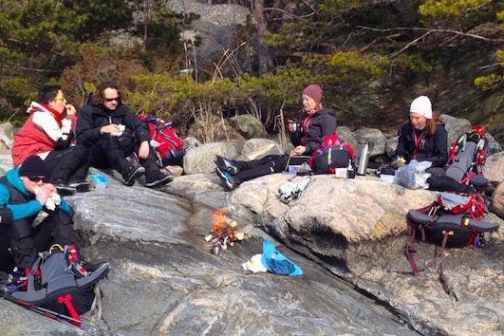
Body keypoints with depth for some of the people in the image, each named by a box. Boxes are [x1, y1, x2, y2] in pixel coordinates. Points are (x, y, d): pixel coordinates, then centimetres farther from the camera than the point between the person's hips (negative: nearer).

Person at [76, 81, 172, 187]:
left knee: (140, 136, -14)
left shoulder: (121, 109, 6)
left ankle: (153, 174, -34)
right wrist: (101, 130, -27)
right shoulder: (88, 111, -4)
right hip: (95, 157, -4)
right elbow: (81, 138, -14)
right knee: (107, 137, -32)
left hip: (117, 153, 4)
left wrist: (144, 142, -28)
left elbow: (139, 125, -9)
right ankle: (127, 170, -55)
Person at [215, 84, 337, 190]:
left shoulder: (327, 118, -5)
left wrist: (306, 148, -25)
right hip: (303, 155, 9)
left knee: (278, 163, -27)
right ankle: (235, 166, -34)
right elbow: (298, 143, 19)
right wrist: (294, 131, -1)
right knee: (270, 158, -14)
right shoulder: (308, 117, 20)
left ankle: (235, 179, -41)